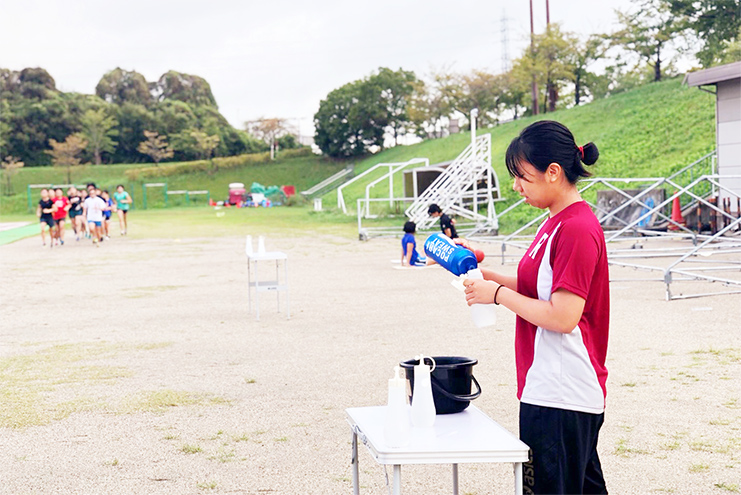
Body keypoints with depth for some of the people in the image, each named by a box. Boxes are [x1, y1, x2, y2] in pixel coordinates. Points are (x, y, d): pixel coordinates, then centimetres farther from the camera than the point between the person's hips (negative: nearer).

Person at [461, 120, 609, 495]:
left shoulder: (577, 229, -19)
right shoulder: (557, 222, 12)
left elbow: (562, 316, -24)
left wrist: (498, 293, -14)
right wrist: (487, 276, 8)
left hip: (558, 398, -10)